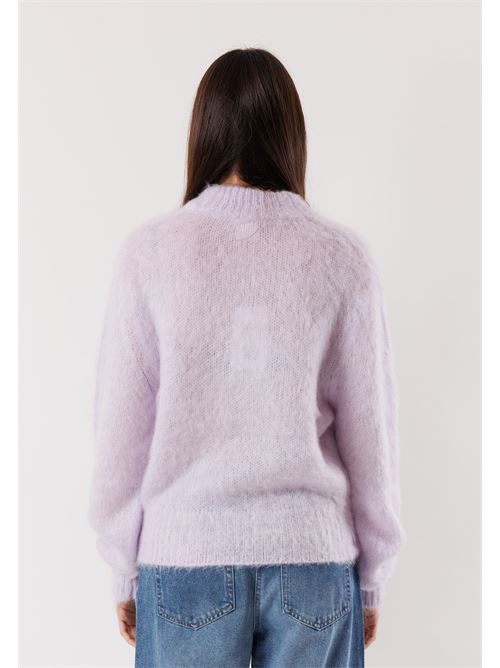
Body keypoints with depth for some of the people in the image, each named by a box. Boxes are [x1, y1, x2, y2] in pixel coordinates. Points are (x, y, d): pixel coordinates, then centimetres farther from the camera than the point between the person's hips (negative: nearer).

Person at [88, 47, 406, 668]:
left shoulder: (150, 250, -8)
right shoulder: (342, 256, -6)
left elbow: (122, 431, -4)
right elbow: (370, 434, -2)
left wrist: (125, 570, 9)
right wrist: (372, 577, 10)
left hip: (186, 554, 0)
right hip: (313, 556, 1)